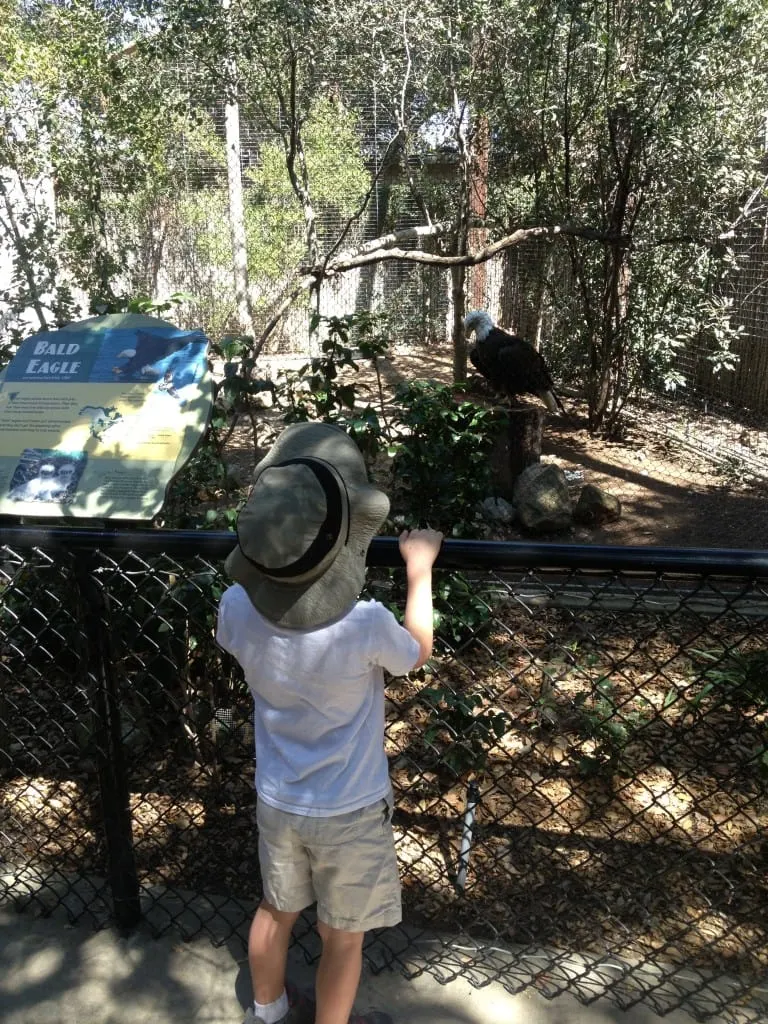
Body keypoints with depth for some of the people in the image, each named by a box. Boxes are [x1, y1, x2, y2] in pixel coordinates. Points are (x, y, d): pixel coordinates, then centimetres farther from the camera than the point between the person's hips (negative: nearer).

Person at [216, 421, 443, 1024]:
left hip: (277, 801, 5)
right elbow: (417, 653, -10)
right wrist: (419, 568, 0)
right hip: (349, 812, -4)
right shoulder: (365, 627, -34)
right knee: (342, 937, 22)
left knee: (277, 911, 30)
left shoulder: (238, 608, -23)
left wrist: (284, 555, 6)